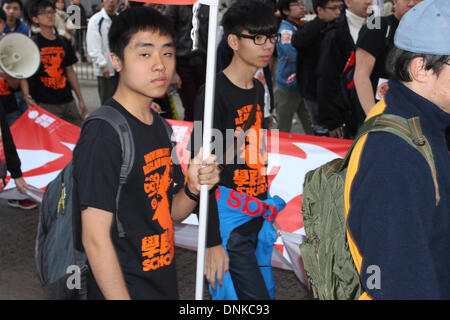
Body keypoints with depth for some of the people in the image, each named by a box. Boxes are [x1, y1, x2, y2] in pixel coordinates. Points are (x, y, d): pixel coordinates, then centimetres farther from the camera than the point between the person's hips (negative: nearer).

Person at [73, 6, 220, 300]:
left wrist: (193, 188, -9)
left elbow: (168, 214, 10)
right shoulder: (103, 136, -21)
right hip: (123, 289, -8)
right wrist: (121, 297, -21)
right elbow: (96, 238, -21)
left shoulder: (160, 128, 5)